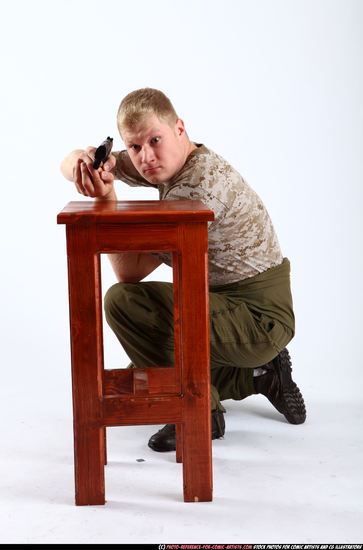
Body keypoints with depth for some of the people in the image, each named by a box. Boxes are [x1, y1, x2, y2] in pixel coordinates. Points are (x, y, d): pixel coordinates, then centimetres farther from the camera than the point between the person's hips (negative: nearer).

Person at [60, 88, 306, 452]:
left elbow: (130, 272, -22)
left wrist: (106, 199, -24)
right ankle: (258, 374, 22)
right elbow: (70, 165, 4)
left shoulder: (199, 186, -25)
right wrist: (85, 164, -19)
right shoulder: (169, 162, 4)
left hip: (258, 320, -10)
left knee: (123, 301, -21)